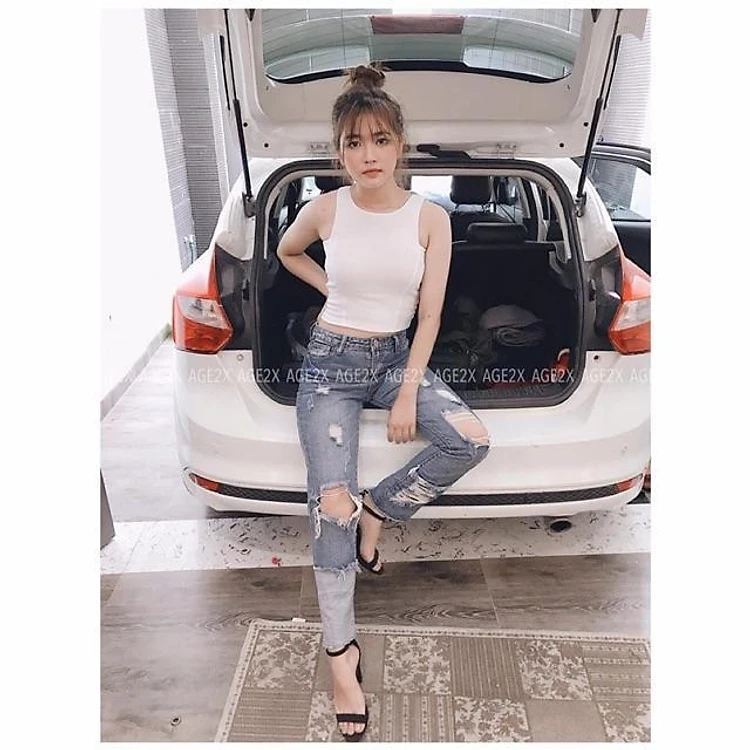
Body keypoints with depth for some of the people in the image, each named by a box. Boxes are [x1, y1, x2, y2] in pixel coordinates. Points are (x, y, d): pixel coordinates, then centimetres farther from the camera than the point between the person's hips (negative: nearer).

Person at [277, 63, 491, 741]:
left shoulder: (430, 217, -5)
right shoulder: (326, 209, -5)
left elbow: (430, 315, -5)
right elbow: (286, 252, 18)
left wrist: (409, 394, -12)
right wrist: (332, 287, 6)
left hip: (398, 357, 2)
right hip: (332, 361, -1)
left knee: (471, 439, -24)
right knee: (332, 503, -14)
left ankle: (379, 507, 3)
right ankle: (341, 652, 4)